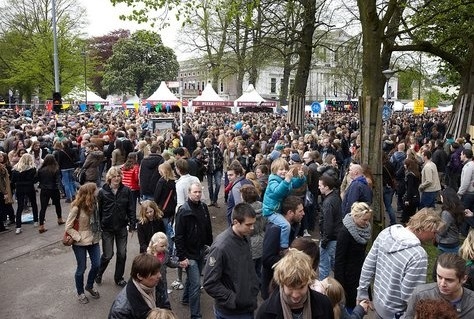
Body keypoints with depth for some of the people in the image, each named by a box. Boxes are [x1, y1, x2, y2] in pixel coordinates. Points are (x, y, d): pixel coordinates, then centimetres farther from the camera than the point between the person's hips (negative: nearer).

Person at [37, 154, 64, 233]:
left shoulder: (41, 170, -6)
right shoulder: (56, 169, -12)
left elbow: (38, 179, 4)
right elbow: (58, 180, -13)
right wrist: (57, 186, 2)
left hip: (44, 190, 1)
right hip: (54, 190, -1)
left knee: (43, 207, 1)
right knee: (57, 204, 22)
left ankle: (41, 226, -5)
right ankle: (60, 219, 38)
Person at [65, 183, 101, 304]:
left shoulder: (94, 204, -6)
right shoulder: (76, 208, -21)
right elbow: (68, 227, -13)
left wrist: (98, 234, -1)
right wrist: (79, 238, -18)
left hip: (94, 240, 5)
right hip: (80, 243, -5)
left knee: (96, 265, 10)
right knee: (82, 268, 10)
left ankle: (90, 286, 38)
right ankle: (80, 292, 33)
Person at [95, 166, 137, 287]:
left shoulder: (126, 191, -5)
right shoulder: (102, 192, -8)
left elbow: (131, 209, -1)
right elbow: (98, 210, -3)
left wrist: (132, 225, -2)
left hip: (122, 227, 2)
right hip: (107, 228, -2)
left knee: (122, 254, 9)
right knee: (107, 255, 4)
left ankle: (119, 277, 28)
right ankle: (98, 274, 33)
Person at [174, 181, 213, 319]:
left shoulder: (204, 207, 0)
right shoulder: (183, 211, -18)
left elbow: (208, 228, 11)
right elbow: (179, 236, -18)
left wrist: (210, 245, 12)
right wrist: (182, 256, -19)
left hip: (201, 251, 7)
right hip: (189, 253, -6)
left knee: (192, 277, 24)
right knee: (196, 284, -6)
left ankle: (186, 298, 47)